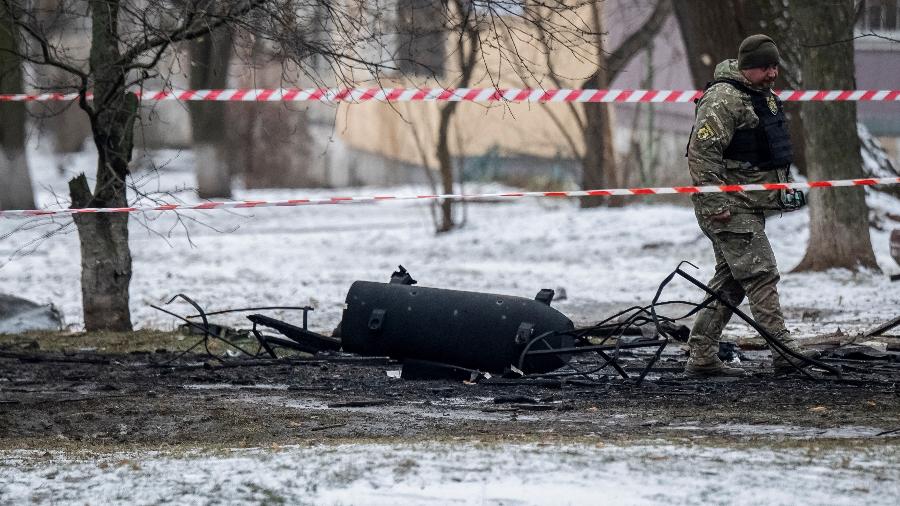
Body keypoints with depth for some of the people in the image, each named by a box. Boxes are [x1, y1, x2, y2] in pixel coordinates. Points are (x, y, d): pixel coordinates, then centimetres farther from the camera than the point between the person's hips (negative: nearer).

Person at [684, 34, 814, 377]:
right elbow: (701, 153, -22)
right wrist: (715, 204, -24)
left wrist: (784, 184, 25)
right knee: (761, 275, -12)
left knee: (729, 282, 10)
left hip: (753, 206, 10)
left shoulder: (764, 95, 16)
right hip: (731, 208, -10)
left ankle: (702, 357, 14)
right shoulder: (723, 100, -16)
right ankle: (784, 352, -14)